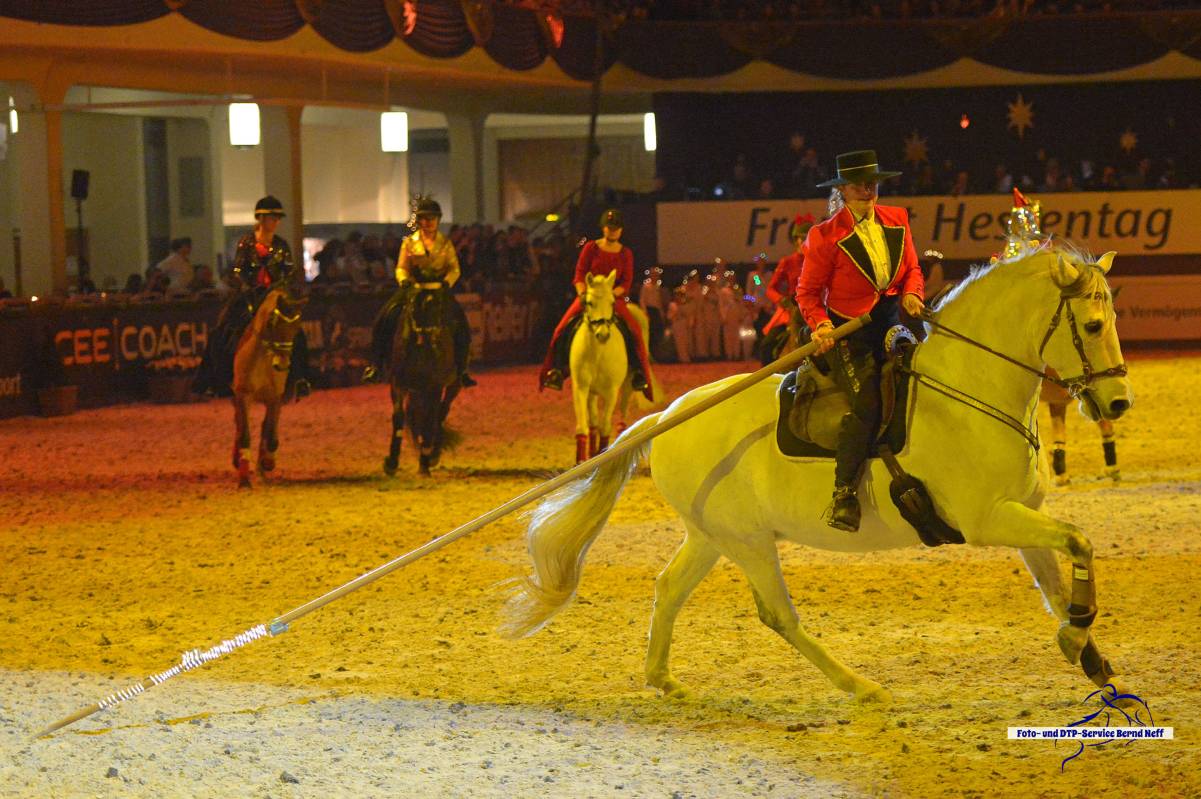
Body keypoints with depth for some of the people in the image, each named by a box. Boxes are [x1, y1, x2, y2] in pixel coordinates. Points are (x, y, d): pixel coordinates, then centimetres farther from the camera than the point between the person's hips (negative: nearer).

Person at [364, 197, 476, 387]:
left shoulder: (446, 244, 10)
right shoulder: (409, 242, 9)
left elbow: (454, 268, 4)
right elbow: (401, 268, 6)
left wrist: (447, 282, -16)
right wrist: (404, 280, -15)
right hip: (413, 287, 0)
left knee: (460, 322, -20)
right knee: (386, 317, -22)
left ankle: (460, 369, -7)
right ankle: (376, 364, -13)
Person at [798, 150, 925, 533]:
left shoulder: (896, 221, 11)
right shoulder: (826, 236, -3)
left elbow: (912, 269, 19)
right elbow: (808, 291, -1)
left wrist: (911, 295, -3)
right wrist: (820, 324, -19)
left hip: (892, 318, 5)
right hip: (848, 329, -5)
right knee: (865, 401, -22)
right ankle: (844, 493, -17)